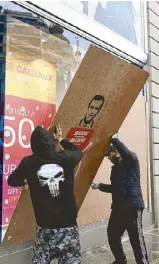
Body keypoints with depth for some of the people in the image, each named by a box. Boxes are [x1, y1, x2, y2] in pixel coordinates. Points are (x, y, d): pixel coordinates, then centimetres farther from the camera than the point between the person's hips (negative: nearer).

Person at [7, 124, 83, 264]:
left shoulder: (28, 162, -8)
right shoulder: (66, 158, -8)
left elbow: (12, 181, 10)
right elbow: (79, 152, 16)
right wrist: (61, 140, 28)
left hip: (45, 226, 0)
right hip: (68, 224, 0)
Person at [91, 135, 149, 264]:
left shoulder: (131, 161, -1)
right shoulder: (115, 168, 19)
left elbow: (127, 153, -26)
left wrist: (114, 139, -21)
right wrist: (99, 186, 16)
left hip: (132, 206, -8)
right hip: (118, 207, 8)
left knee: (136, 238, -4)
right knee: (112, 236, 14)